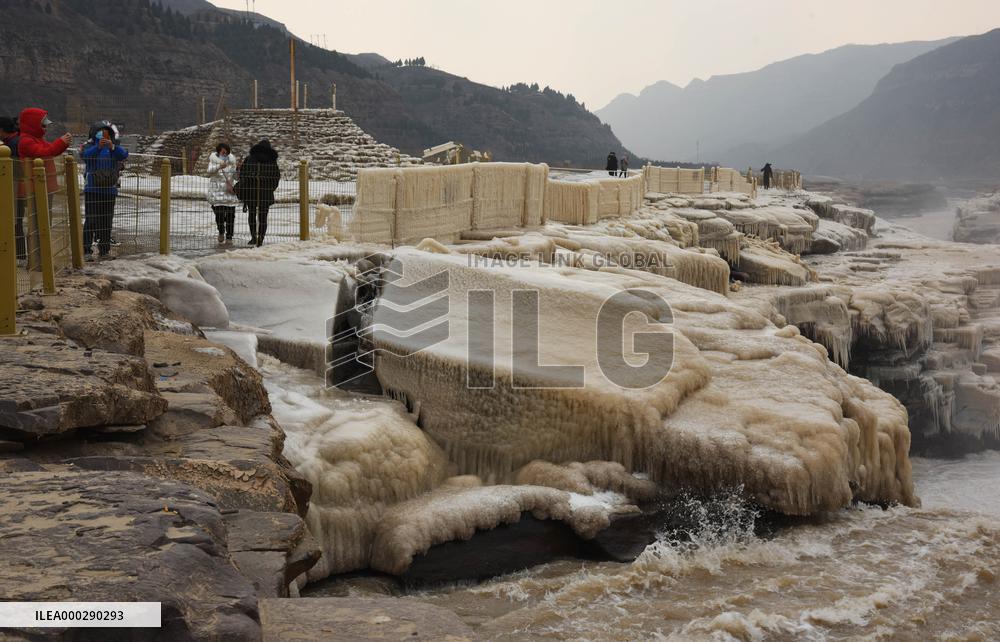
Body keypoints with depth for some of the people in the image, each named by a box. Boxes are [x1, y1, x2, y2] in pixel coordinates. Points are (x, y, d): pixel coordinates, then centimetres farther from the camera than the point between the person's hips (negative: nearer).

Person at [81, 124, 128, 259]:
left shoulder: (115, 148, 9)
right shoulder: (91, 146, 4)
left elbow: (124, 154, -12)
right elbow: (86, 155, -18)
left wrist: (112, 146, -31)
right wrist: (98, 147, -35)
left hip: (109, 190, 2)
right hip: (92, 190, -2)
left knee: (106, 221, 4)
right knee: (91, 220, -7)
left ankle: (104, 249, 12)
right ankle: (86, 249, -6)